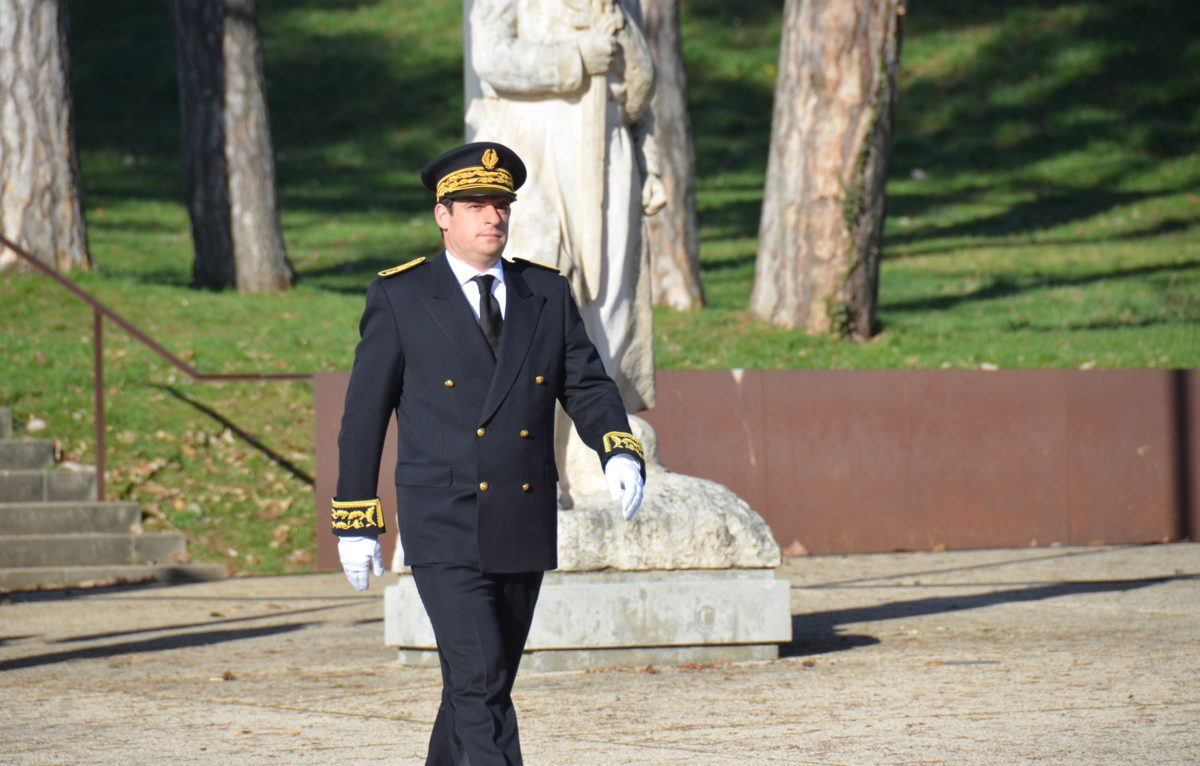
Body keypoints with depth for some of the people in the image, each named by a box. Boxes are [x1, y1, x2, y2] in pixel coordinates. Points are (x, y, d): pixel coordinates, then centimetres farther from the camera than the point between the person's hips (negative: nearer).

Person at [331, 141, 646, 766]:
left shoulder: (548, 294, 10)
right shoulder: (399, 299, -1)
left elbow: (586, 386, 6)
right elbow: (363, 415, 2)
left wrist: (620, 452, -15)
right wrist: (355, 522, 0)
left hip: (526, 527, 5)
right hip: (445, 532, -5)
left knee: (483, 685, 14)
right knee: (480, 687, -15)